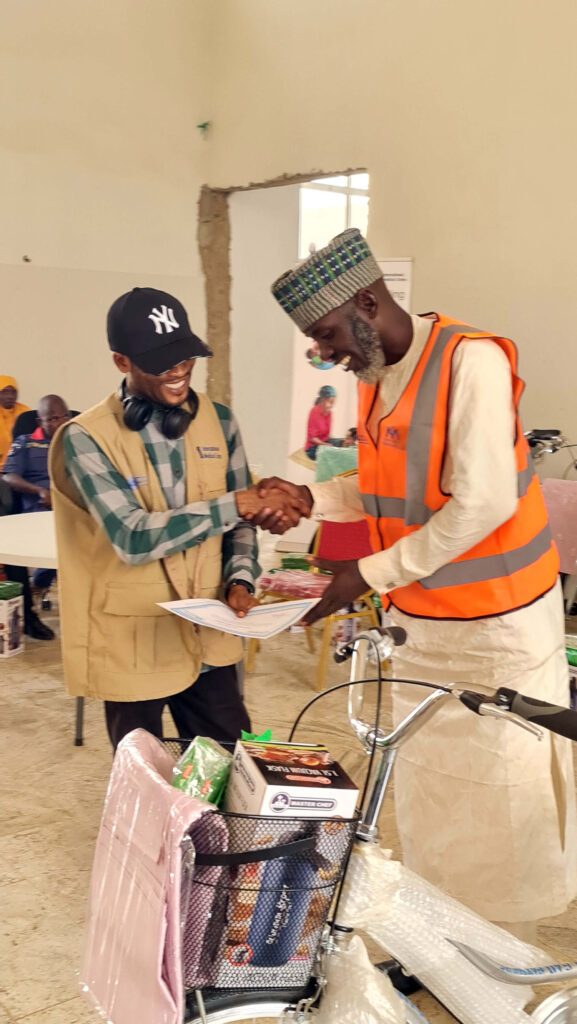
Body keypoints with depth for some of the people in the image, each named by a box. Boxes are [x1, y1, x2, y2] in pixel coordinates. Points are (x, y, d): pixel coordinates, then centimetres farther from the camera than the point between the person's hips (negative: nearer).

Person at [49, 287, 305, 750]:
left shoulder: (218, 420, 1)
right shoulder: (86, 438, -14)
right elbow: (132, 538, -24)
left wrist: (240, 580, -9)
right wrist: (235, 503, -24)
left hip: (208, 636, 4)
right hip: (132, 643, -4)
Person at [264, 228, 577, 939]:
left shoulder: (472, 361, -21)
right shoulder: (374, 377, 5)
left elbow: (483, 503, -26)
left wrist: (370, 573, -21)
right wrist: (313, 498, -3)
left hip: (494, 621, -7)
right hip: (420, 620, 8)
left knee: (499, 791, 6)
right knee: (424, 785, 16)